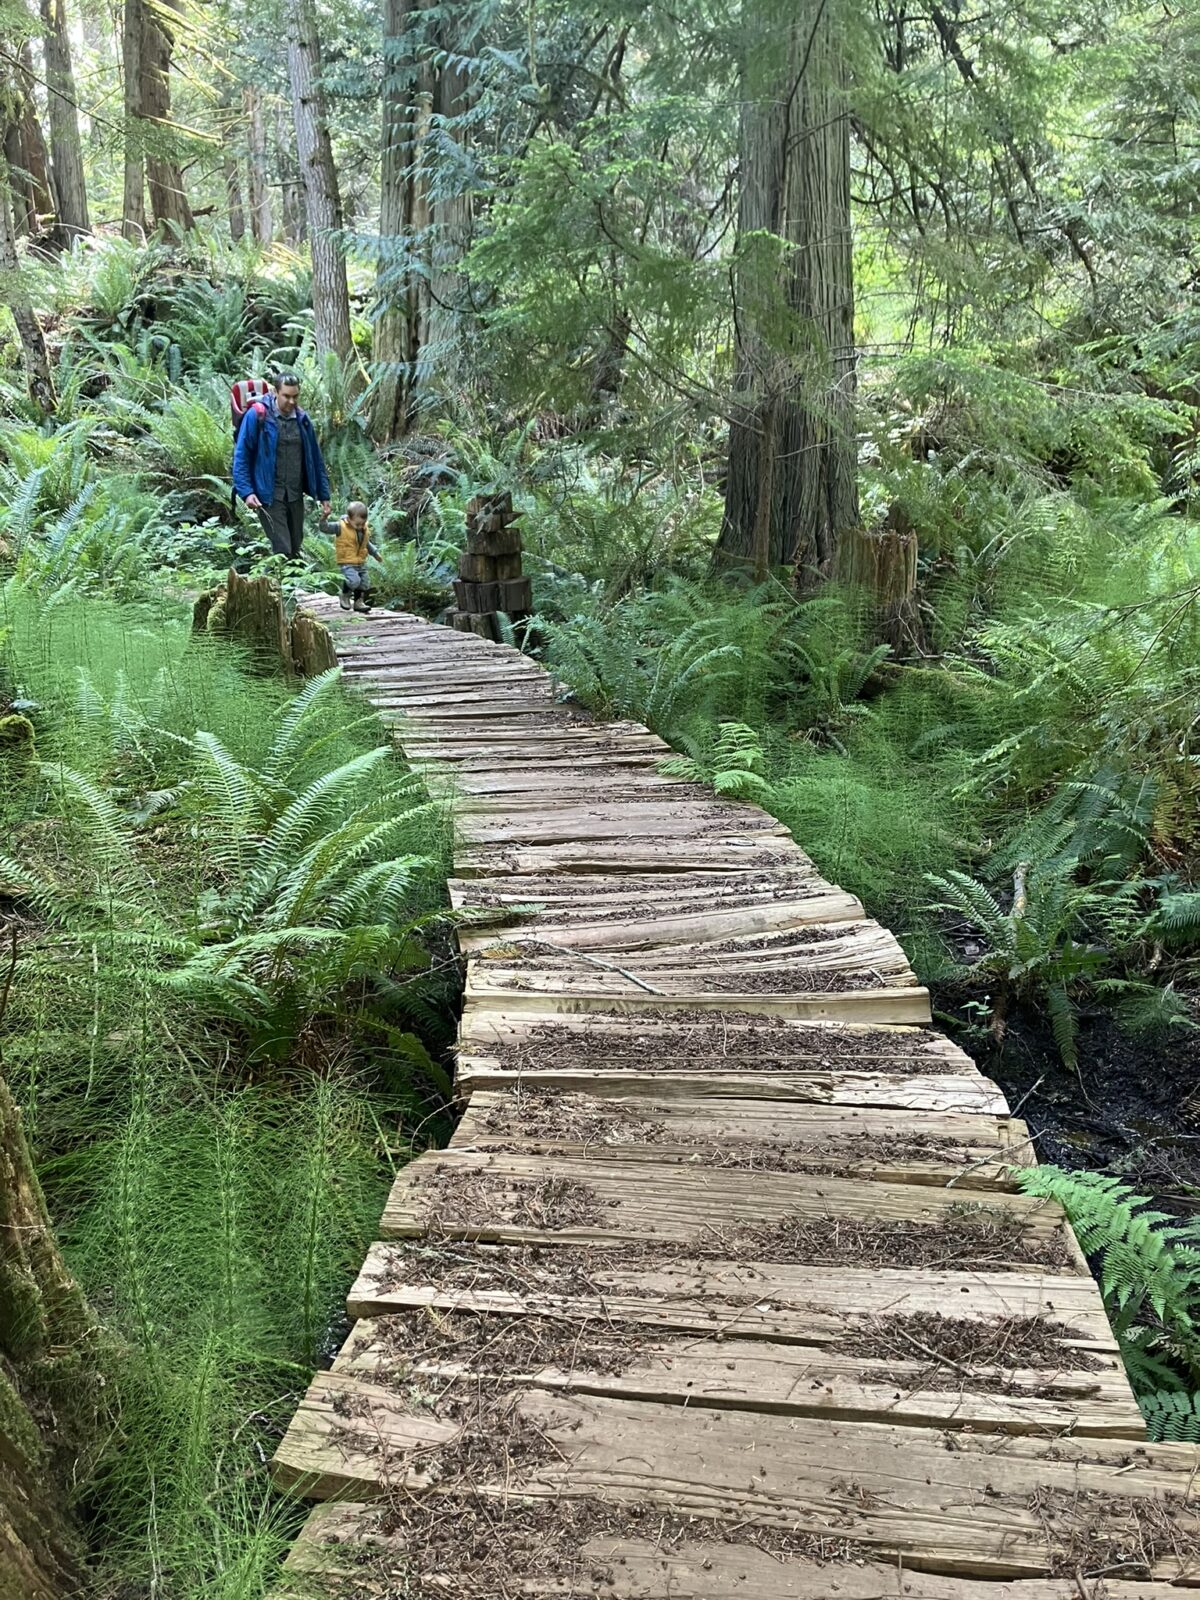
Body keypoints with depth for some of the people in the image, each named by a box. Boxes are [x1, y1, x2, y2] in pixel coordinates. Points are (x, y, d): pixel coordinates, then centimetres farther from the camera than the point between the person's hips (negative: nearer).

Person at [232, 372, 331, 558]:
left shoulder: (302, 419, 7)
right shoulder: (256, 416, -8)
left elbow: (315, 460, 13)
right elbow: (241, 457, -7)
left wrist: (324, 496, 12)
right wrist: (247, 492, -17)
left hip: (295, 496, 5)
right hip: (269, 496, -5)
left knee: (295, 551, 12)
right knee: (282, 551, -13)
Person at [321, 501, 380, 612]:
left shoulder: (365, 529, 7)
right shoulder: (341, 527, -13)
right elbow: (324, 528, -17)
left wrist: (375, 553, 26)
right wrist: (325, 518, -34)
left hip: (361, 562, 7)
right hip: (347, 562, -7)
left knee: (365, 583, 10)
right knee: (354, 581, -24)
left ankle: (358, 602, 30)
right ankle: (345, 595, 4)